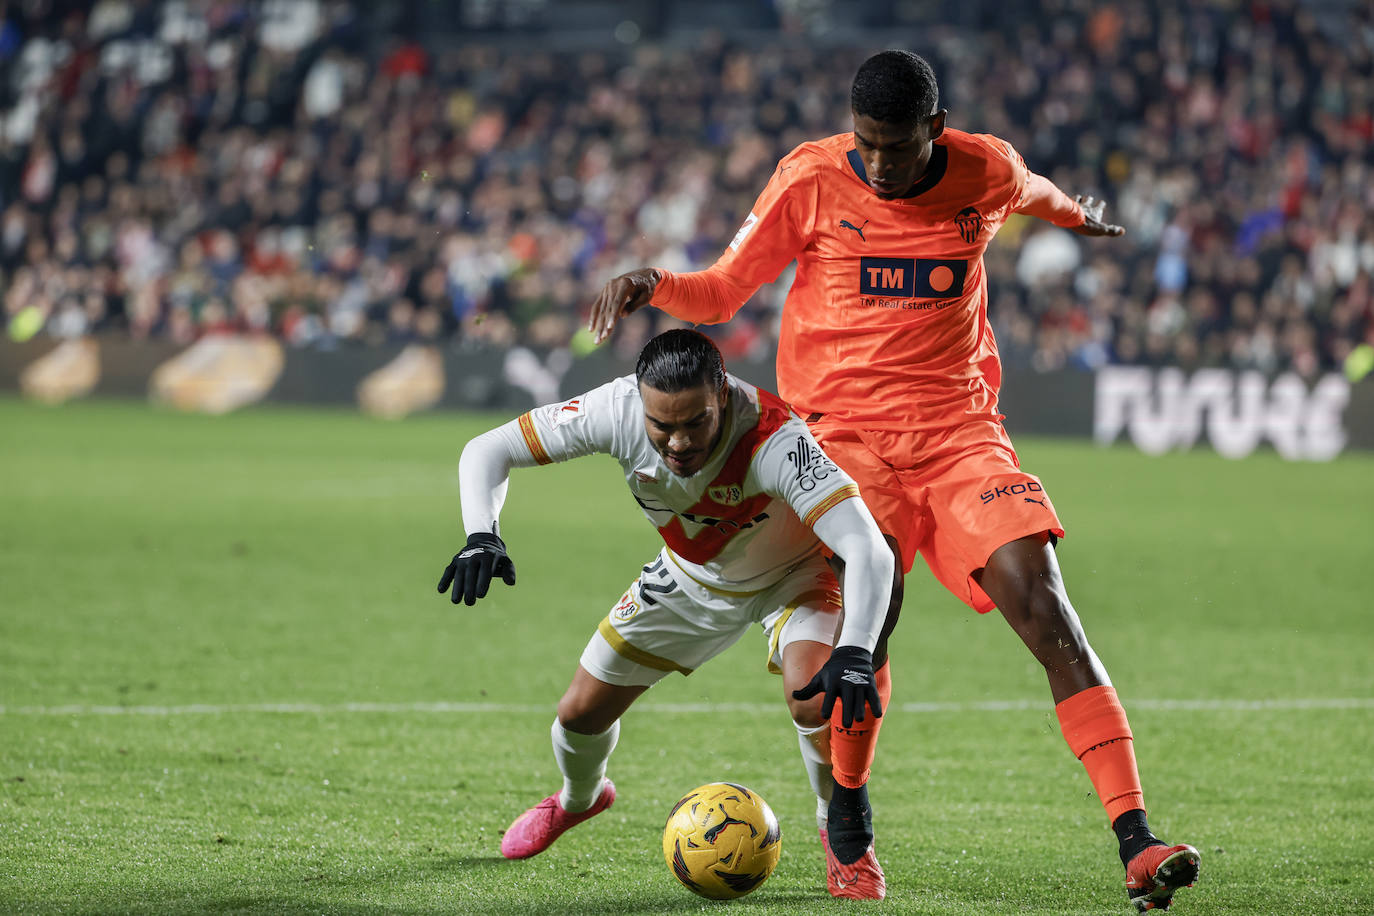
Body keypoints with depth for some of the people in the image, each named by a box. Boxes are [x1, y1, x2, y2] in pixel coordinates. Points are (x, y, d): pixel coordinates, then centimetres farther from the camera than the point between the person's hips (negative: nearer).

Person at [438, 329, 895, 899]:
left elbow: (870, 551, -50)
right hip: (692, 575, 4)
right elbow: (487, 450, -22)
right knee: (581, 712, 6)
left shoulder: (775, 440, -43)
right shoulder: (618, 410, -33)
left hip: (792, 576, -4)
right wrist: (482, 535, -41)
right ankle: (578, 799, 44)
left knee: (816, 699, -31)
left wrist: (854, 652, -65)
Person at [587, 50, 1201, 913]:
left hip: (961, 429, 2)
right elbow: (722, 292, 5)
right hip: (847, 433, -2)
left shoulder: (988, 171, 2)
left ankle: (1137, 843, -18)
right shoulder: (811, 179, -3)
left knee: (1046, 612, -15)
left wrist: (1076, 213, 49)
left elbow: (1030, 190, 28)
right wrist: (652, 285, -15)